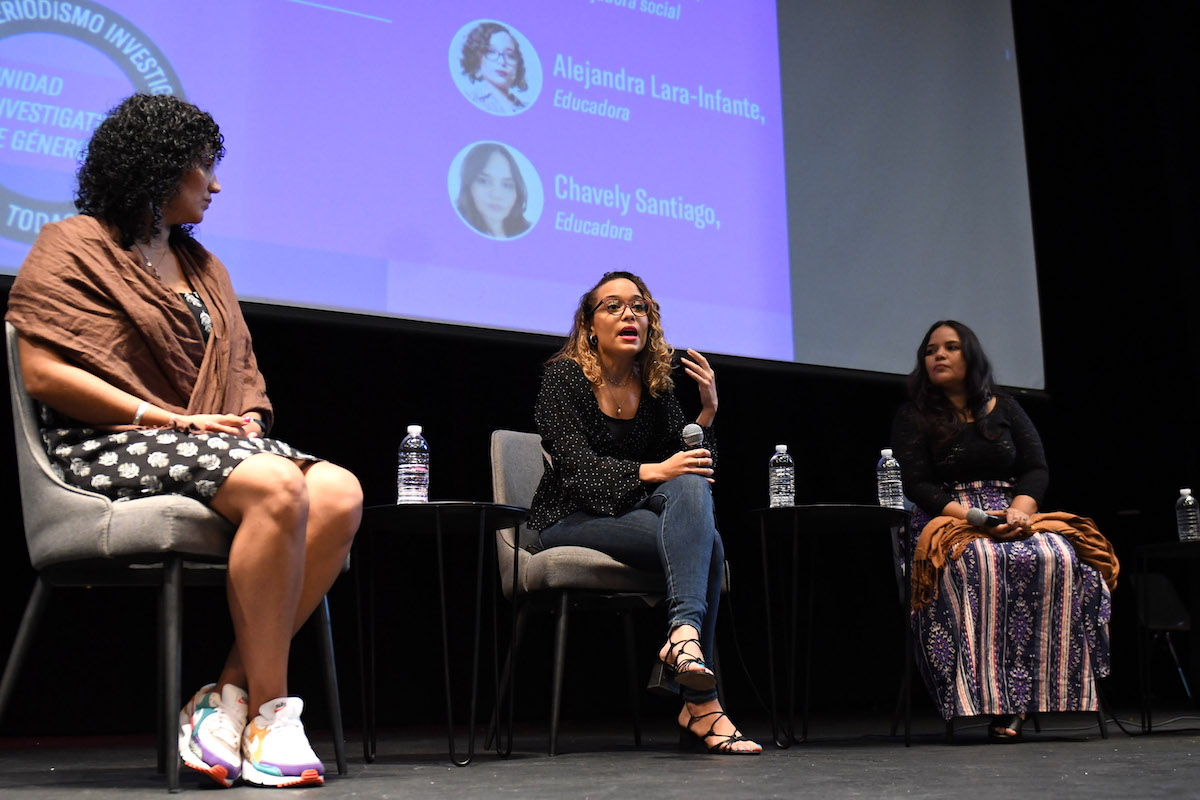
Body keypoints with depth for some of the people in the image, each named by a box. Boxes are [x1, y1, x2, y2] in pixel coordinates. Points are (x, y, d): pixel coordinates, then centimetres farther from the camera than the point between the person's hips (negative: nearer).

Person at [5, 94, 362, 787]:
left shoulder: (204, 267, 26)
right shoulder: (73, 247, 4)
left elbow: (245, 377, 26)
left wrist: (245, 420, 1)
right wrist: (174, 420, -14)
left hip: (211, 444, 7)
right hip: (107, 448, -7)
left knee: (341, 494, -22)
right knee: (277, 487, -34)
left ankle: (229, 698, -24)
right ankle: (267, 713, -26)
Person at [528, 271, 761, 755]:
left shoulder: (655, 387, 11)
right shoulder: (564, 377, -4)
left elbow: (692, 467, 4)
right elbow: (577, 466, -17)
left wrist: (708, 411, -10)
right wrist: (651, 472, -29)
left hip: (634, 514, 5)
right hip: (571, 520, -5)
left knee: (691, 487, -29)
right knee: (705, 541, -28)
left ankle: (684, 631, -43)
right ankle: (700, 701, -35)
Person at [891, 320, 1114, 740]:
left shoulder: (1005, 410, 18)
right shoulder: (912, 418, 9)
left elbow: (1037, 468, 9)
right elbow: (917, 485, -1)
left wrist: (1020, 509, -14)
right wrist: (967, 516, -18)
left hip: (1014, 515, 3)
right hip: (948, 518, -3)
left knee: (1057, 559, -31)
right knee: (981, 563, -38)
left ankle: (1050, 695, -28)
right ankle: (992, 702, -38)